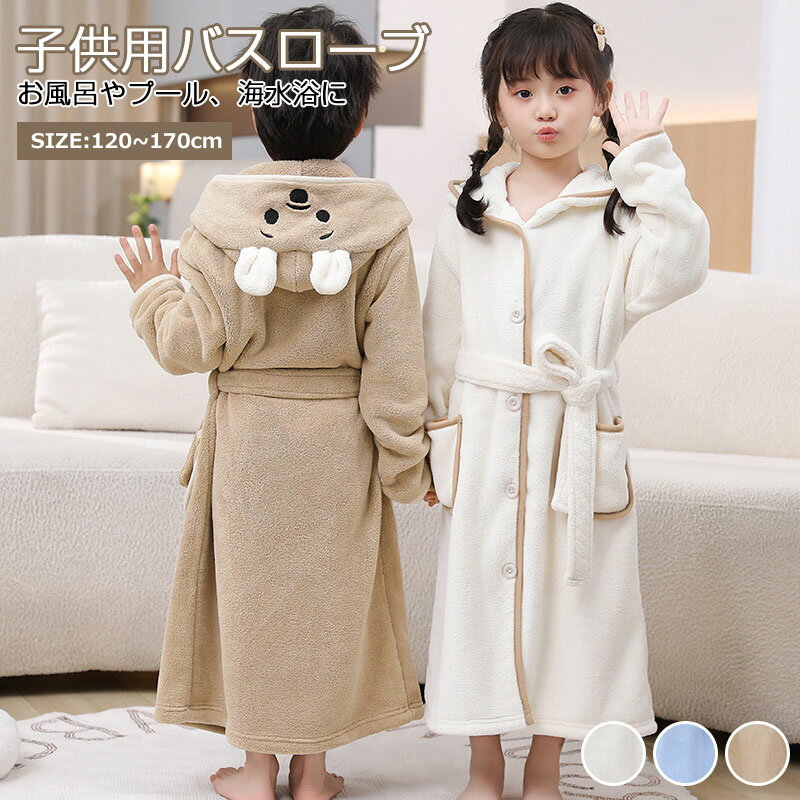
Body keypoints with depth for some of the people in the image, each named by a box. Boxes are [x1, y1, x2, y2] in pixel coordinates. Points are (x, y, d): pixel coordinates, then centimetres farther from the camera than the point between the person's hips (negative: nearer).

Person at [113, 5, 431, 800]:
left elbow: (191, 344, -13)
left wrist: (155, 292, 7)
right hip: (339, 438, 1)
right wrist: (402, 459, 0)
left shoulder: (222, 217, -12)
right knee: (327, 591, 13)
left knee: (249, 584, 13)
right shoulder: (380, 223, -10)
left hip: (246, 434, 0)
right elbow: (395, 362, -10)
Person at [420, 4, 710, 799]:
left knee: (567, 589, 6)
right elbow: (441, 334, 10)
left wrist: (649, 162, -17)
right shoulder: (467, 210, 6)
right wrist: (433, 435, 9)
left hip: (577, 436, -1)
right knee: (481, 585, 7)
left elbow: (667, 275, -21)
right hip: (483, 435, 2)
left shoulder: (620, 205, 0)